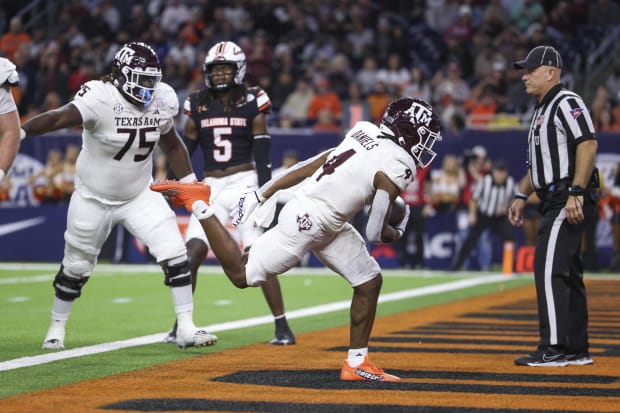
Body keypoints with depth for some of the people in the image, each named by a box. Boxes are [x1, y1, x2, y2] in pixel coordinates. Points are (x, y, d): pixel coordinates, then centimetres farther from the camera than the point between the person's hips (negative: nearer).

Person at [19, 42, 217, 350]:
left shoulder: (162, 100, -8)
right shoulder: (100, 98, -26)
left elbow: (171, 145, 10)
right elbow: (58, 118, -41)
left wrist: (190, 184, 9)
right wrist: (16, 133, -55)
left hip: (140, 195, 4)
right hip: (93, 199, -4)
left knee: (175, 256, -10)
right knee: (76, 268, 12)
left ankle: (186, 329, -1)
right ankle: (56, 329, 34)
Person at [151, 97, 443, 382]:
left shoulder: (365, 133, 4)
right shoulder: (397, 168, -20)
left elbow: (309, 166, 6)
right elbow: (375, 233, -18)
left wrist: (260, 195, 9)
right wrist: (397, 233, 6)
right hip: (306, 223, -10)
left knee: (369, 282, 12)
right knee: (242, 276, 4)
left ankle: (357, 364, 18)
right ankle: (197, 203, 8)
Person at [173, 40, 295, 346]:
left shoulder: (251, 104, 0)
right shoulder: (198, 106, 9)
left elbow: (262, 156, -4)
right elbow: (184, 151, 13)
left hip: (244, 183, -3)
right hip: (211, 187, 3)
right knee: (192, 254, -8)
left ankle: (282, 328, -5)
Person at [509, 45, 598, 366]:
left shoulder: (567, 103, -11)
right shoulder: (541, 110, 21)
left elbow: (588, 145, -22)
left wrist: (576, 192, -27)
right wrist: (521, 196, 22)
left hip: (571, 199, -11)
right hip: (555, 201, 11)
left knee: (549, 267, -15)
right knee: (566, 271, 12)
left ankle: (554, 349, -16)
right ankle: (576, 349, 18)